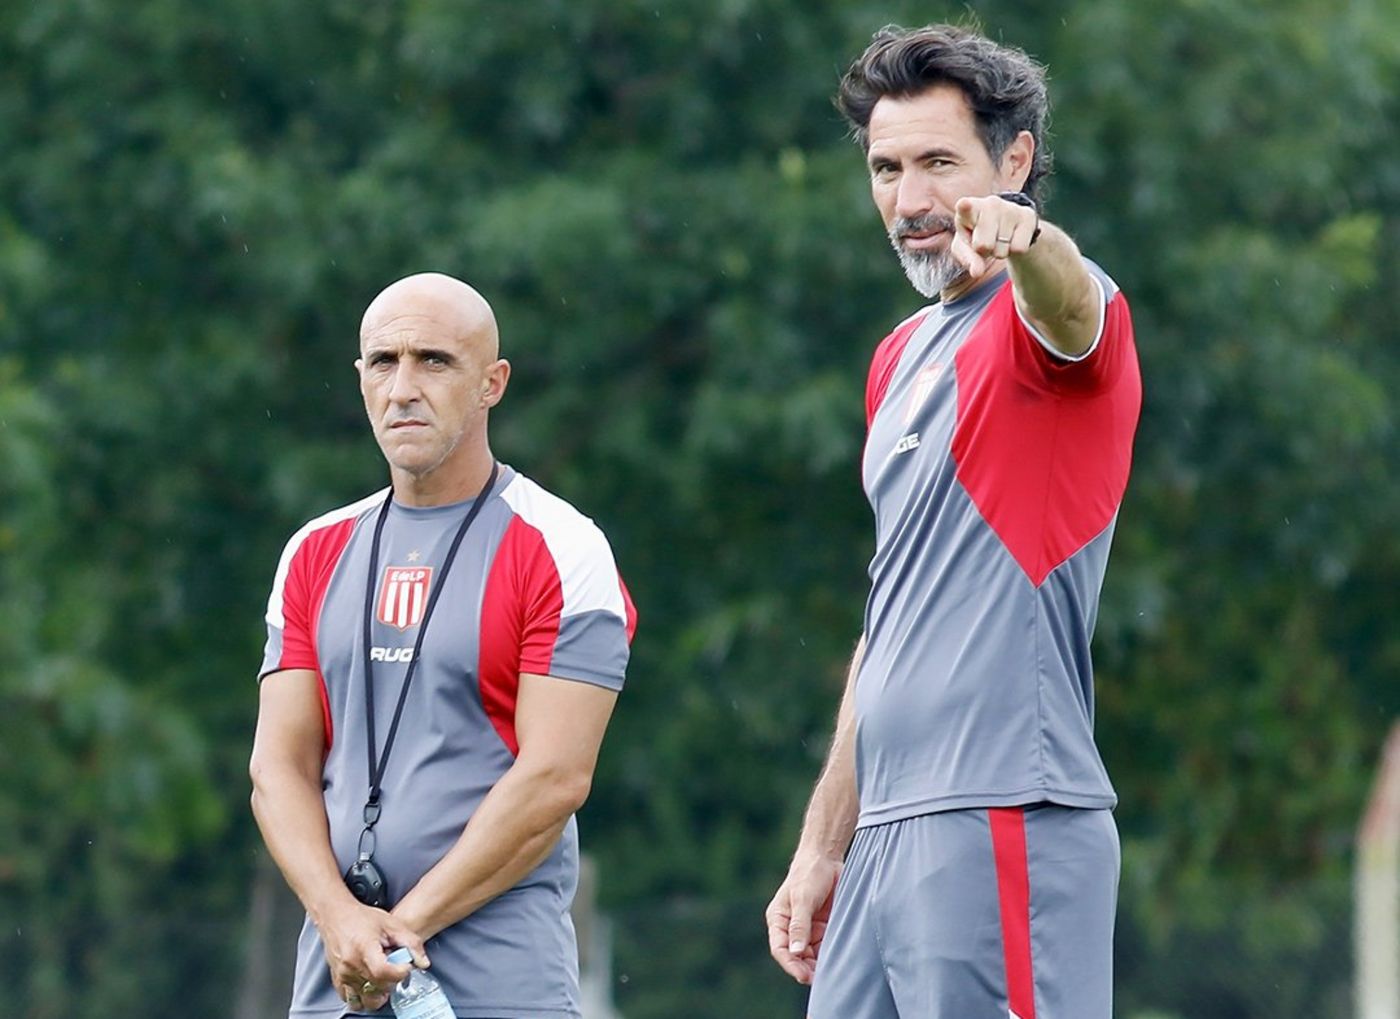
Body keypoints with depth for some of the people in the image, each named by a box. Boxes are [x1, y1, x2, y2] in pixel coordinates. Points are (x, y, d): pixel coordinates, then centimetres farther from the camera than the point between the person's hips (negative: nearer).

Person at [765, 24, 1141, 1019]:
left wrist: (1025, 239, -55)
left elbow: (1069, 304, -31)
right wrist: (823, 848, 23)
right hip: (890, 842, 8)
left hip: (1005, 827, -8)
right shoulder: (903, 358, 21)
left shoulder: (1042, 319, -4)